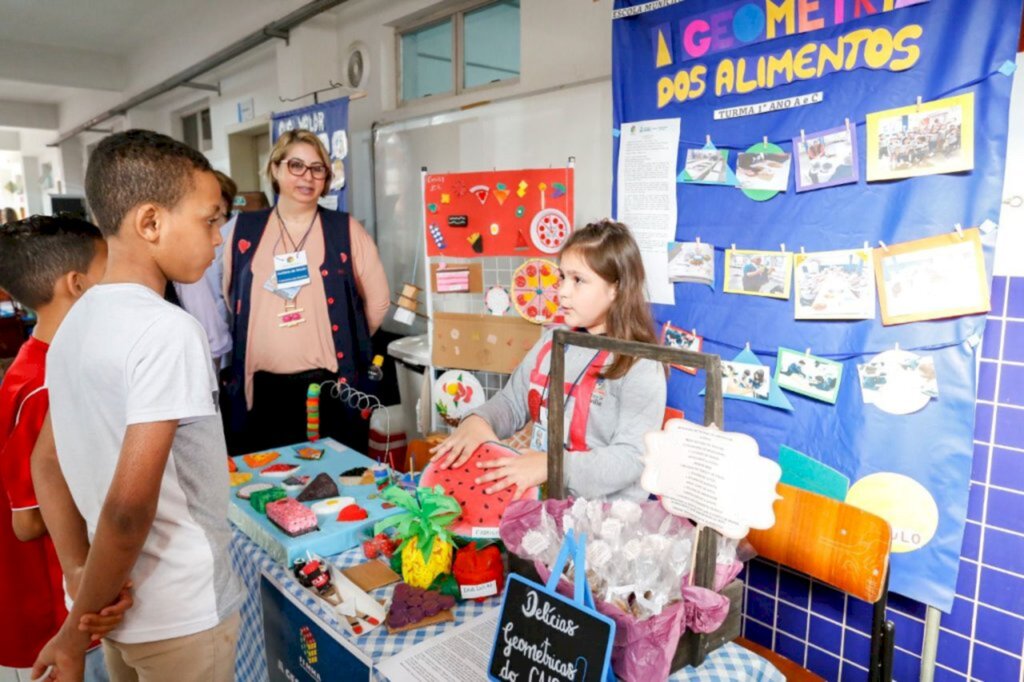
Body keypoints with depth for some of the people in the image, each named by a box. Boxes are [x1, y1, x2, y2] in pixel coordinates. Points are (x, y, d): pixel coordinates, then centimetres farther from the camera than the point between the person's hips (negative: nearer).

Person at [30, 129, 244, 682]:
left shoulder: (75, 324, 2)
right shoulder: (167, 330, -24)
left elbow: (46, 463, 8)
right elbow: (130, 503, -28)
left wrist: (82, 584, 9)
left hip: (124, 605, 7)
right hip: (182, 614, -7)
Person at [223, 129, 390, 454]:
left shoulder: (345, 229, 0)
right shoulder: (245, 229, 6)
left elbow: (378, 300, 6)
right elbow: (232, 296, 19)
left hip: (332, 385, -2)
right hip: (264, 388, 2)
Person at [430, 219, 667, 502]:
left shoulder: (640, 366, -13)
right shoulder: (551, 341, 7)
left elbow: (631, 457, -18)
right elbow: (512, 401, 14)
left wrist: (551, 466, -29)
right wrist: (478, 420, -7)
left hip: (605, 512, -5)